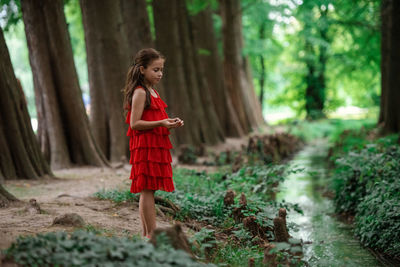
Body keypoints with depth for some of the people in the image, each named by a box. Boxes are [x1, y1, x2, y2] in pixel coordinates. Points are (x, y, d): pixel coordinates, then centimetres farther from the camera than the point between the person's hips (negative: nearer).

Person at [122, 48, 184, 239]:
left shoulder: (152, 92, 18)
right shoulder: (140, 92, -11)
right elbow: (135, 123, -17)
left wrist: (170, 123, 9)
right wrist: (161, 123, -22)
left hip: (156, 146, 10)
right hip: (145, 146, -9)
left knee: (147, 191, 10)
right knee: (147, 189, -7)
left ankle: (146, 234, 14)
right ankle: (151, 234, -6)